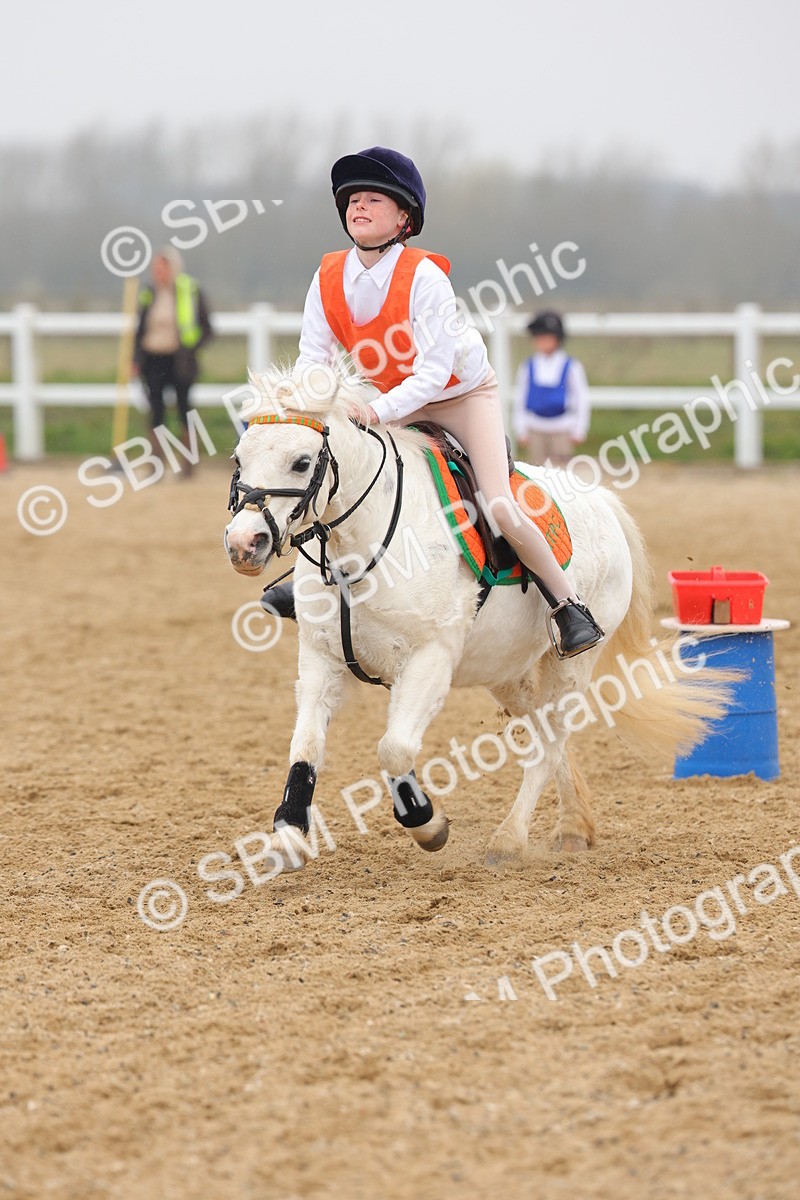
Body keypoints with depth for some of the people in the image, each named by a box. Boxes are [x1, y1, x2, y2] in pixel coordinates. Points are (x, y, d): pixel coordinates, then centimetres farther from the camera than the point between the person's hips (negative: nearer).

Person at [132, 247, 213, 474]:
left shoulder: (190, 291, -2)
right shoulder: (149, 294, 8)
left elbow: (206, 329, 1)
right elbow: (140, 329, 13)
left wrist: (190, 349, -12)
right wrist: (136, 360, 6)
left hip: (179, 360, -3)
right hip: (153, 359, 3)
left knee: (184, 409, 2)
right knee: (156, 412, 0)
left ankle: (189, 464, 10)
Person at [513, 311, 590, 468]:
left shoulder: (571, 367, -1)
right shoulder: (527, 368, 5)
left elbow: (582, 399, 4)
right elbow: (519, 400, 11)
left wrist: (579, 431, 2)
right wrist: (521, 431, 8)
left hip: (562, 431, -2)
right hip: (536, 430, 2)